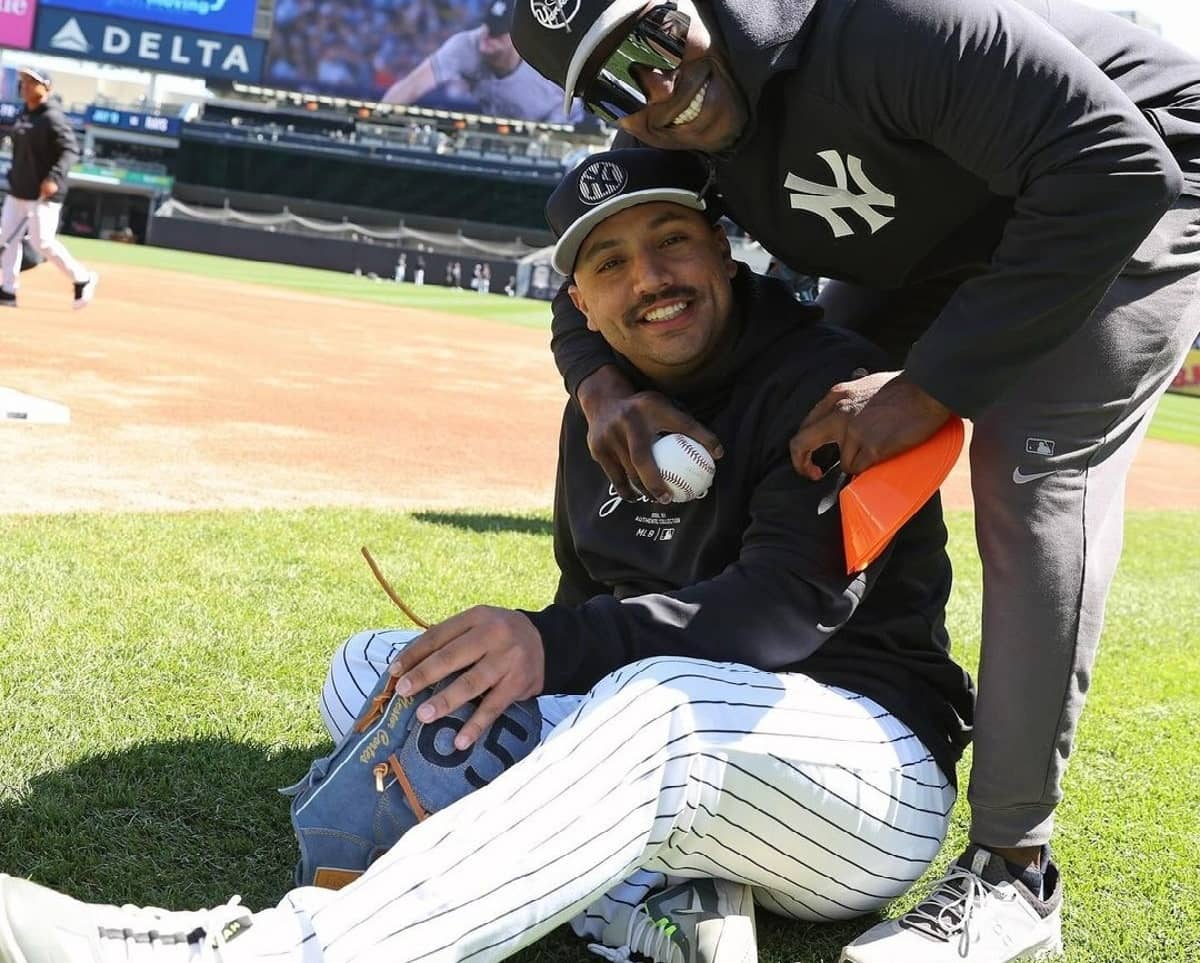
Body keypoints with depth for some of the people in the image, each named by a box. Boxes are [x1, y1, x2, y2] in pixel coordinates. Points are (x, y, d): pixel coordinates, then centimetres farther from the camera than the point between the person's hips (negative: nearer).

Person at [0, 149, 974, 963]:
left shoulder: (829, 380, -12)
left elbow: (798, 601, -25)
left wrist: (558, 645, -36)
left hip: (878, 766, -7)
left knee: (660, 702, -41)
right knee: (368, 668, 0)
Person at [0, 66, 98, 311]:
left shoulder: (53, 118, -13)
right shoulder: (23, 116, 13)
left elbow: (70, 151, -20)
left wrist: (54, 177, -31)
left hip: (43, 192, -9)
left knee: (43, 241, -10)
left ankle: (82, 279, 8)